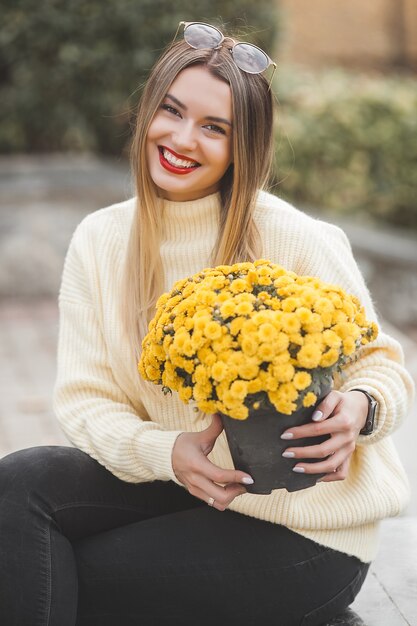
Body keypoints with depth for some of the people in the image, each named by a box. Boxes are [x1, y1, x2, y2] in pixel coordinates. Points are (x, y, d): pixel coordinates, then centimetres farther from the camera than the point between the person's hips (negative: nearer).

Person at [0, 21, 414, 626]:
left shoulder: (298, 241, -14)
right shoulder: (99, 241, -1)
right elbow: (86, 399, -3)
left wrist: (359, 408, -29)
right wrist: (169, 453, -24)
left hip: (300, 531, -5)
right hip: (175, 487, 5)